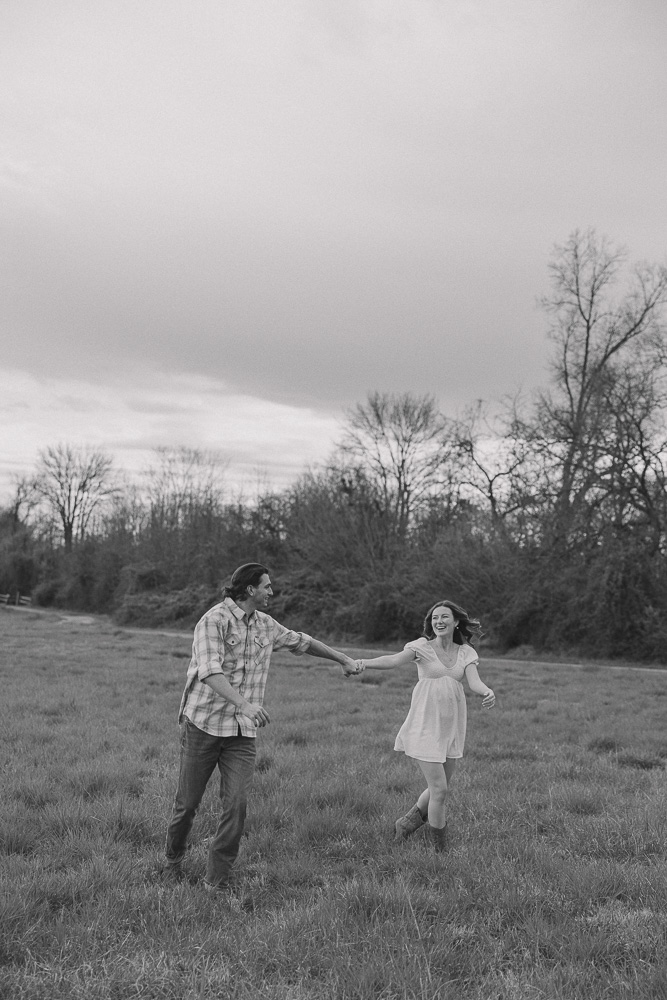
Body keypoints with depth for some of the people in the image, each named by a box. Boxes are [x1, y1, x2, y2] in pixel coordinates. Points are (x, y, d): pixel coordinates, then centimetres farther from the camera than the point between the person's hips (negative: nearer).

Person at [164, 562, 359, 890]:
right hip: (204, 724, -5)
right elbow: (210, 672, -27)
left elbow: (300, 641, 26)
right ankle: (173, 858, 34)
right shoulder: (213, 621, -14)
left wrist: (343, 658, 36)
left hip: (243, 732, 5)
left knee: (236, 804, -8)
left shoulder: (265, 625, 9)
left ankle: (216, 881, 3)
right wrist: (244, 703, -41)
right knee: (188, 802, 7)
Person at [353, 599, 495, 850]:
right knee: (439, 789, -6)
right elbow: (394, 660, -22)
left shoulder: (466, 653, 4)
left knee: (440, 788, 15)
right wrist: (365, 662, -41)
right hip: (426, 726, -5)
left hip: (451, 726, 5)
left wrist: (488, 691, -33)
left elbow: (474, 681, -9)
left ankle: (406, 823, 39)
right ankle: (440, 849, 12)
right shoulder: (423, 647, -7)